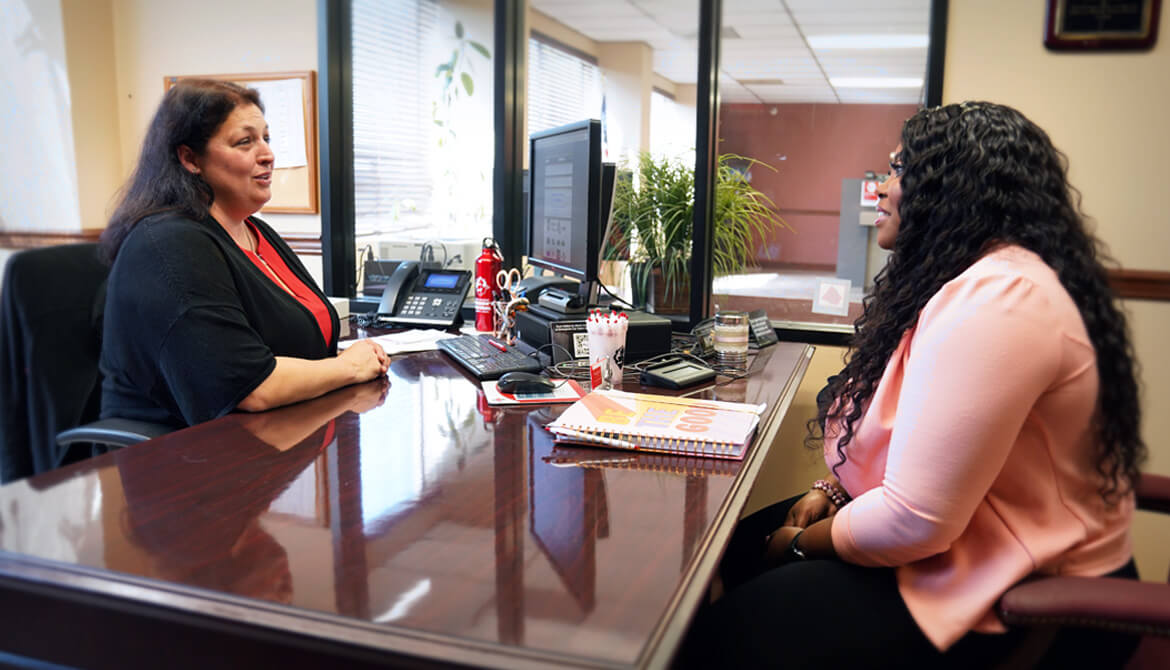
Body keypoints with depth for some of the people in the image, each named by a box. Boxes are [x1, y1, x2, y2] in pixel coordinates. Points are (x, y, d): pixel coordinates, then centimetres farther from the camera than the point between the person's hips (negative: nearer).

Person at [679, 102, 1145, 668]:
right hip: (953, 534, 10)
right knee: (739, 549, 12)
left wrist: (800, 544, -12)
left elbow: (913, 522, -30)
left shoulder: (994, 300, -28)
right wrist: (829, 491, 1)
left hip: (1015, 597, -10)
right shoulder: (971, 280, 10)